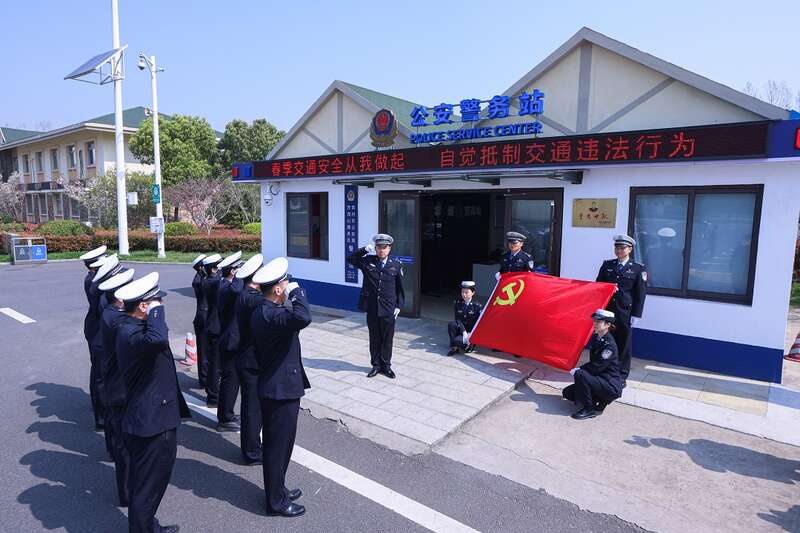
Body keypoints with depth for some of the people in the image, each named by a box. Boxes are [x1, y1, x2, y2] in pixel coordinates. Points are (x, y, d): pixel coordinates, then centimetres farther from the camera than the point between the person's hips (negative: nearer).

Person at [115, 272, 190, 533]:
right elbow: (157, 339, -50)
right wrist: (156, 311, -35)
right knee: (148, 489, 8)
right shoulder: (131, 334, -27)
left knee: (142, 484, 27)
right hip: (152, 425, -11)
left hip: (145, 422, 11)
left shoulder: (130, 326, 6)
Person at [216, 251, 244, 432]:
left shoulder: (223, 285, 9)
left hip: (226, 339, 10)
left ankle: (226, 414, 32)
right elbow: (238, 289, -45)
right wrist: (239, 276, -28)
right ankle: (225, 420, 12)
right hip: (230, 341, -10)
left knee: (229, 378, 19)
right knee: (230, 379, 0)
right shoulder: (227, 287, -21)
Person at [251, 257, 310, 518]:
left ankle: (277, 489, 38)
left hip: (271, 387, 10)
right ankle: (277, 501, 22)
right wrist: (297, 292, -29)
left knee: (275, 444, 22)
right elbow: (303, 318, -46)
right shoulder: (271, 315, -26)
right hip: (282, 390, -10)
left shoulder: (261, 311, 7)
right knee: (279, 446, 6)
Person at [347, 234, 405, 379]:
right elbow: (350, 258, 6)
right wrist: (364, 249, -6)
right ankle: (376, 365, 26)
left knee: (387, 339, 9)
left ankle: (386, 365, 25)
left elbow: (400, 288, 5)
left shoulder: (396, 265, 0)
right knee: (374, 338, 12)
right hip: (372, 308, 1)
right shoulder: (368, 261, 1)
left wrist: (399, 306, 1)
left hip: (389, 309, -1)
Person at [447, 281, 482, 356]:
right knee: (451, 324, -29)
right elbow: (457, 319, -6)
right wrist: (464, 332, -19)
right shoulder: (458, 303, -1)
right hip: (461, 330, 4)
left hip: (472, 332, -4)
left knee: (457, 340, -32)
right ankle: (454, 347, -14)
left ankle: (468, 346, 1)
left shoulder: (476, 305, -8)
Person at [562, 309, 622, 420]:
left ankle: (589, 409, -14)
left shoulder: (609, 344, -21)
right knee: (567, 393, 5)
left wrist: (578, 370, -12)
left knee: (580, 375, -31)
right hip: (598, 380, 9)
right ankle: (600, 400, 10)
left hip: (612, 386, -9)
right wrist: (578, 369, -3)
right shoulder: (595, 337, 5)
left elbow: (596, 367, -23)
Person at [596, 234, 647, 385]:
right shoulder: (607, 265, 9)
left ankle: (622, 376, 16)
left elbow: (641, 293, -1)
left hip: (625, 312, -2)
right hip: (606, 310, 2)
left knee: (623, 344, 6)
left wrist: (636, 314, -6)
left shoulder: (638, 269, 1)